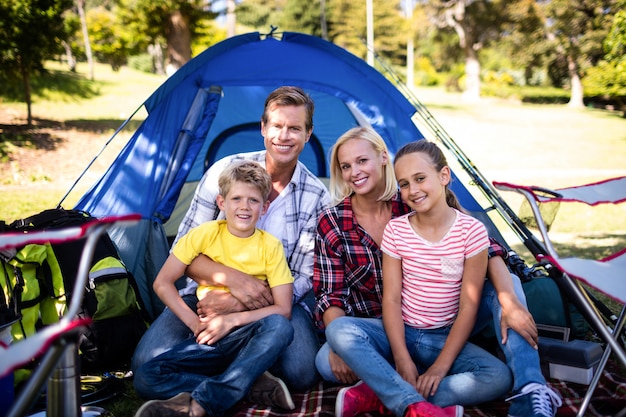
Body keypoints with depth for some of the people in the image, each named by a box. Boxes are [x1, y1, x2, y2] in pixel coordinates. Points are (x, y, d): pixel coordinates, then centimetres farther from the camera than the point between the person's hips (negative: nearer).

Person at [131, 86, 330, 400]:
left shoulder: (317, 197, -6)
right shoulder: (226, 170, -7)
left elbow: (304, 280, -6)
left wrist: (238, 304, -21)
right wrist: (231, 278, -24)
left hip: (276, 301, 0)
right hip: (209, 291, 1)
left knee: (301, 372, -30)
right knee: (149, 362, -24)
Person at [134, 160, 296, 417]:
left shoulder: (270, 246, -4)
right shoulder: (205, 234, -3)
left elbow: (283, 309, -8)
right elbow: (163, 283, 0)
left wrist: (232, 320, -17)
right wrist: (195, 323, -10)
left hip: (250, 338, -1)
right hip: (209, 339, 2)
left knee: (279, 326, -35)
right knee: (146, 378, -20)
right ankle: (255, 387, -25)